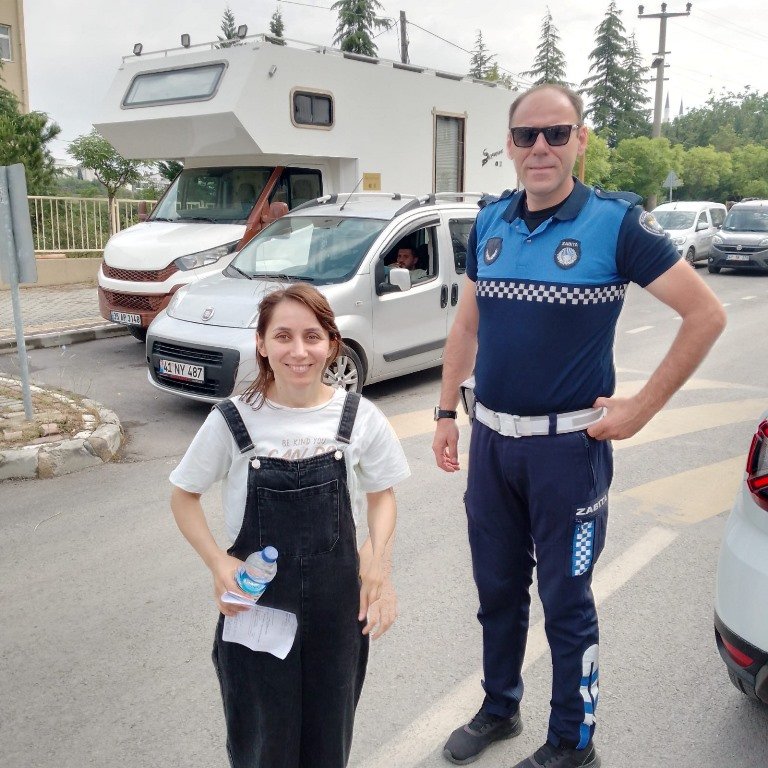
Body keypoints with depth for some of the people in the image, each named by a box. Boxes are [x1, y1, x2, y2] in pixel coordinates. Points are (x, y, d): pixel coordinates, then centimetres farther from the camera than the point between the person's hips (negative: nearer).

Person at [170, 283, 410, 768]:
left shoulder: (360, 418, -9)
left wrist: (378, 556, -11)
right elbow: (184, 496, 0)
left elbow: (382, 493, 6)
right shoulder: (232, 421, -13)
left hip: (337, 603, 2)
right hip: (255, 605, -1)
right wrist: (218, 562, -14)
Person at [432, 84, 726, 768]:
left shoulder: (615, 222, -10)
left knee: (565, 603, 8)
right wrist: (447, 412, 10)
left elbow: (706, 313, -9)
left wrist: (643, 406, -12)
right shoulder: (490, 222, 5)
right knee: (497, 590, 19)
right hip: (490, 440, 5)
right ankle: (499, 709, 41)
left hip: (567, 445, -5)